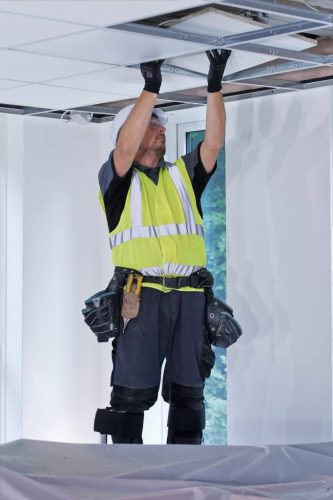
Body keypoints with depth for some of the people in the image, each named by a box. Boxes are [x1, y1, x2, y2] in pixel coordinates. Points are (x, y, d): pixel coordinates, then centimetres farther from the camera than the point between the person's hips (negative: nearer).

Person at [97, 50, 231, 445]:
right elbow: (125, 147, -12)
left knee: (189, 391, 7)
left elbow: (213, 142, 7)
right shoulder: (117, 178, 7)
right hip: (140, 296, -4)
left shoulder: (182, 175, 19)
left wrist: (214, 87, -2)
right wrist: (151, 89, -16)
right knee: (132, 391, -4)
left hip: (189, 297, 4)